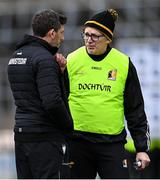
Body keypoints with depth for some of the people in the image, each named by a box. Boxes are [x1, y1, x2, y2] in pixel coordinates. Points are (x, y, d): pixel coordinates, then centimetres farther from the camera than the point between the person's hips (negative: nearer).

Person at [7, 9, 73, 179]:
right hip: (45, 137, -9)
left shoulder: (16, 55, 13)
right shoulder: (44, 58, -16)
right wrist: (69, 125, -7)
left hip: (21, 134, 9)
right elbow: (52, 102, -24)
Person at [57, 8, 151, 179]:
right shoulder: (71, 61, 2)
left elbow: (135, 110, 5)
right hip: (77, 143, 1)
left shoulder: (124, 64, 3)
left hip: (112, 144, -1)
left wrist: (142, 148, 3)